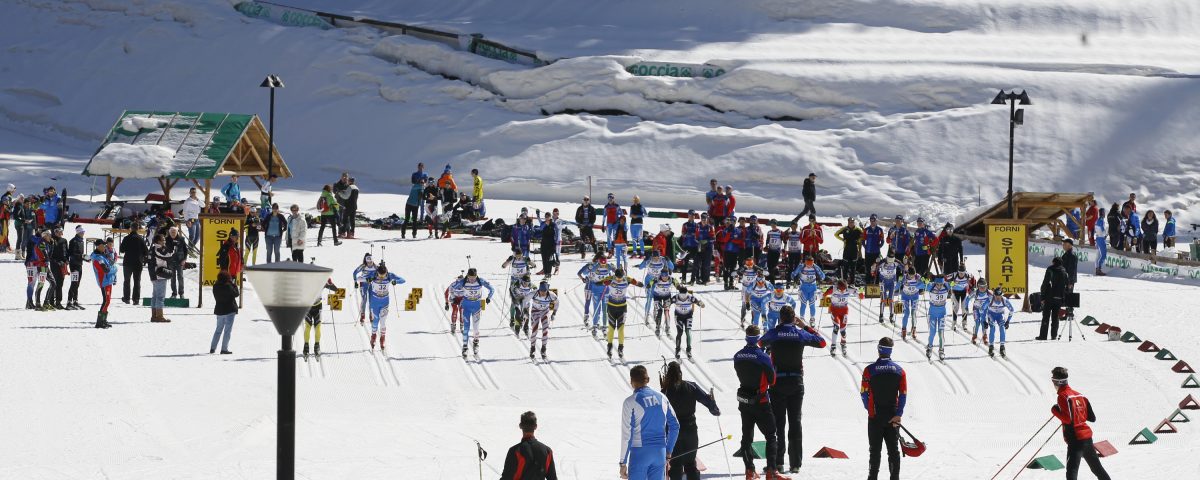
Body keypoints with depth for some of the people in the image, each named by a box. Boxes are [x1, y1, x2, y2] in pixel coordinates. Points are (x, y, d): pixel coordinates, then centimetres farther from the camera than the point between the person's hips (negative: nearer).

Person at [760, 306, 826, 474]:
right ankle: (795, 463, 4)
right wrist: (806, 326, 18)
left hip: (777, 383, -1)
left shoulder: (773, 334, -7)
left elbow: (762, 342, 16)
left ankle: (778, 461, -3)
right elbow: (821, 342, 12)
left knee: (778, 422, 3)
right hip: (796, 384, 1)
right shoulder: (800, 334, -4)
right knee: (795, 422, 6)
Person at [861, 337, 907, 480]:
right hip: (893, 416, 2)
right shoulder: (899, 370, -1)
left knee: (875, 449, 5)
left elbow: (864, 393, -5)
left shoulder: (870, 370, -8)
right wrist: (898, 414, -5)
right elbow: (903, 394, -5)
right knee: (893, 450, 8)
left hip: (875, 416, -2)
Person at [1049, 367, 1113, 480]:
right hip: (1087, 437, 8)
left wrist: (1055, 410, -5)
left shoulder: (1063, 396, -11)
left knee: (1071, 471, -14)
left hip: (1075, 439, -8)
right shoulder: (1079, 395, 12)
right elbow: (1092, 417, 12)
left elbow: (1068, 419, -20)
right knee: (1097, 468, 21)